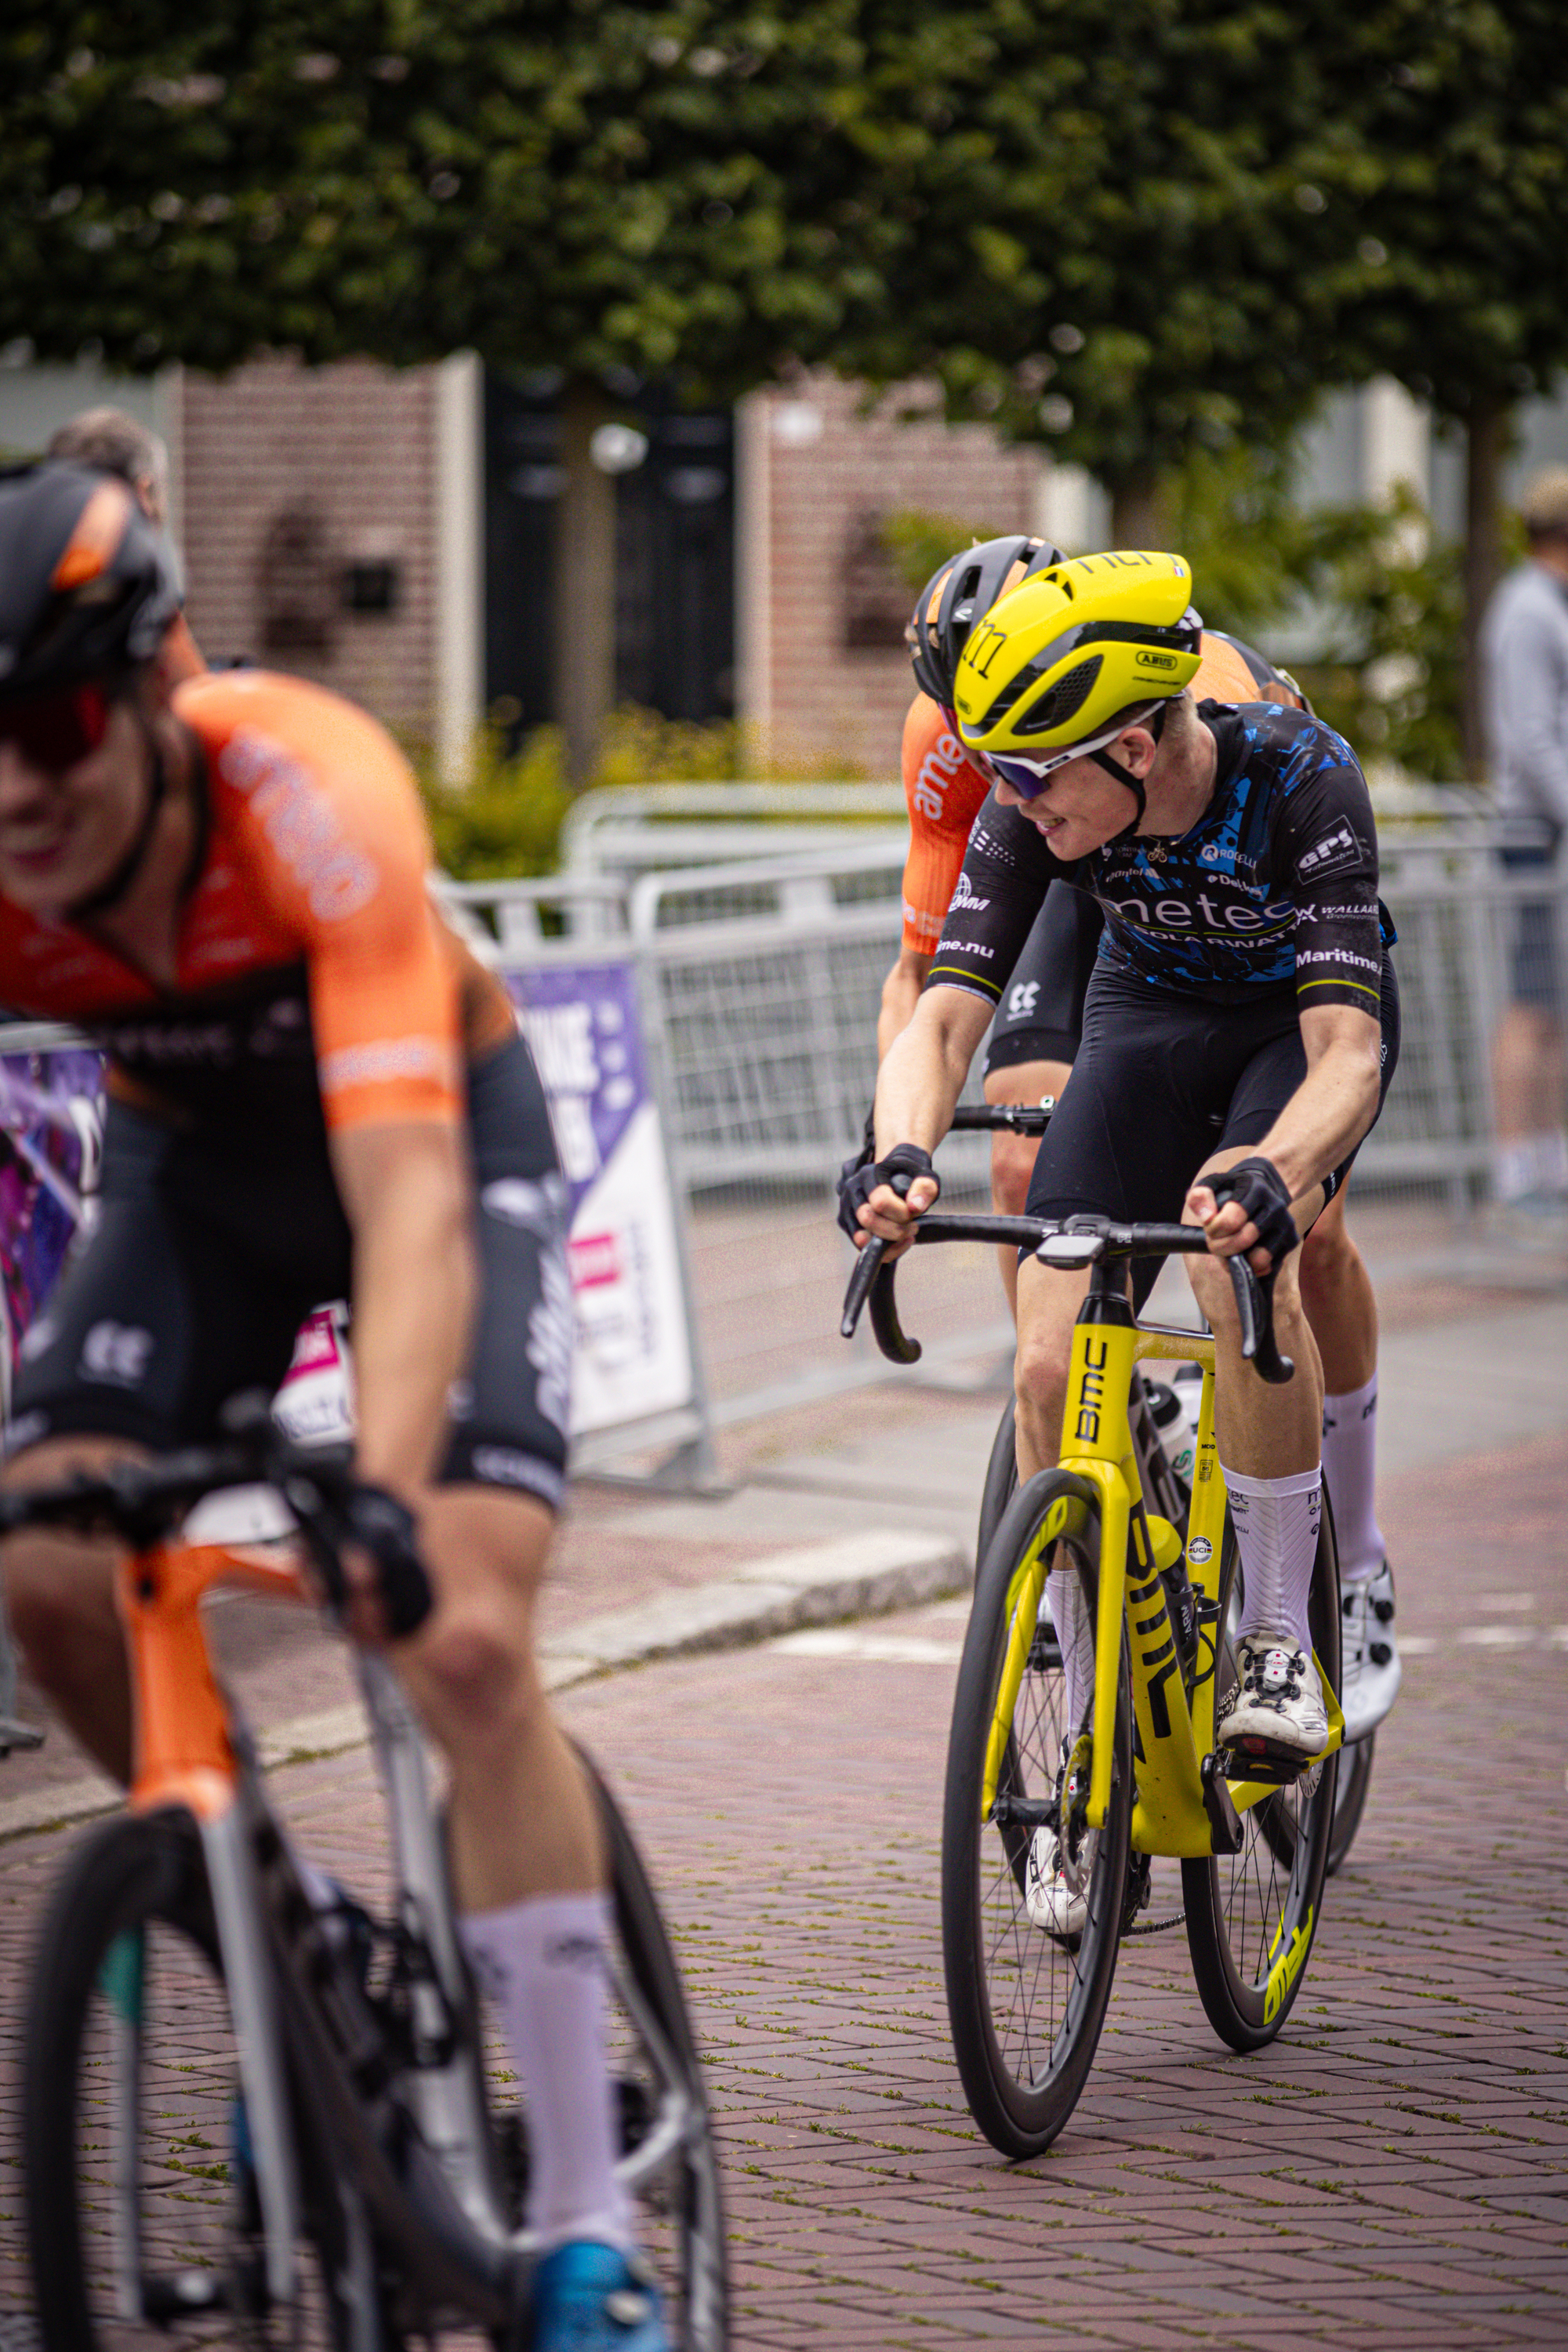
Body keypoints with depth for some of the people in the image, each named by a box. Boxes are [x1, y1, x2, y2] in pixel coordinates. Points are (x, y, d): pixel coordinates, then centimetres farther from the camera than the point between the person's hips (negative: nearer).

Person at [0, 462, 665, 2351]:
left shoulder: (310, 798, -39)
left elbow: (407, 1201, -47)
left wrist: (384, 1495, -60)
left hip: (443, 1120, -4)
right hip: (190, 1153, 4)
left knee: (467, 1638, -18)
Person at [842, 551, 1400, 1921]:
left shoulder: (1299, 779, -36)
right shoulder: (1035, 808, -25)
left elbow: (1347, 1050, -42)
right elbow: (947, 1011, -29)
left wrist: (1271, 1171, -63)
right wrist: (903, 1155, -51)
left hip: (1304, 1022, -4)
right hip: (1150, 1019, 4)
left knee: (1241, 1258, -36)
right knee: (1050, 1363, -15)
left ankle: (1282, 1637, -18)